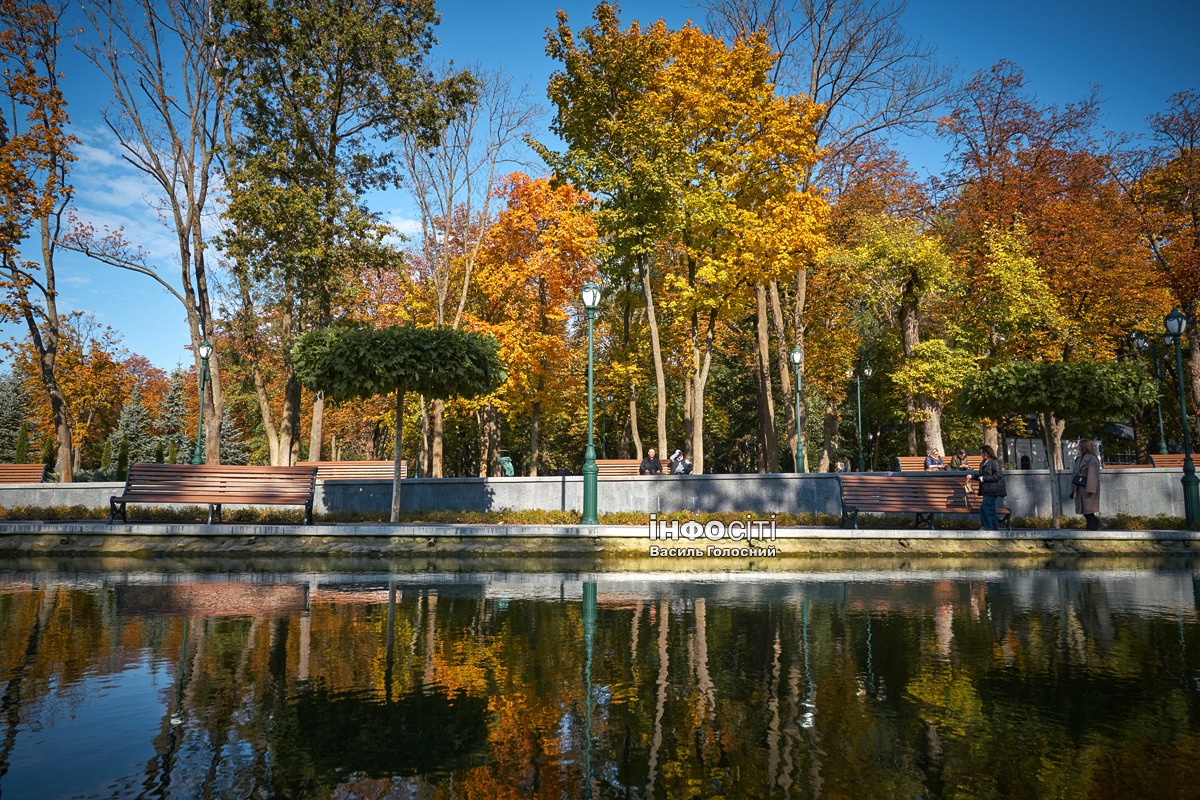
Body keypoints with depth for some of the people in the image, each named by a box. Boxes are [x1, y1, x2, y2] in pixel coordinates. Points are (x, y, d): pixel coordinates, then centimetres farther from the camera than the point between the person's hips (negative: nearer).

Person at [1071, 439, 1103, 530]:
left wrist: (1090, 489, -22)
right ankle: (1098, 524, 24)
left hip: (1088, 487, -8)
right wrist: (1073, 489, 12)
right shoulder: (1079, 459, 13)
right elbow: (1075, 473, 14)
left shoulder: (1092, 459, -11)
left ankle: (1091, 528, 6)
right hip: (1080, 488, 8)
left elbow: (1092, 475, -18)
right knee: (1082, 509, 11)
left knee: (1088, 509, -3)